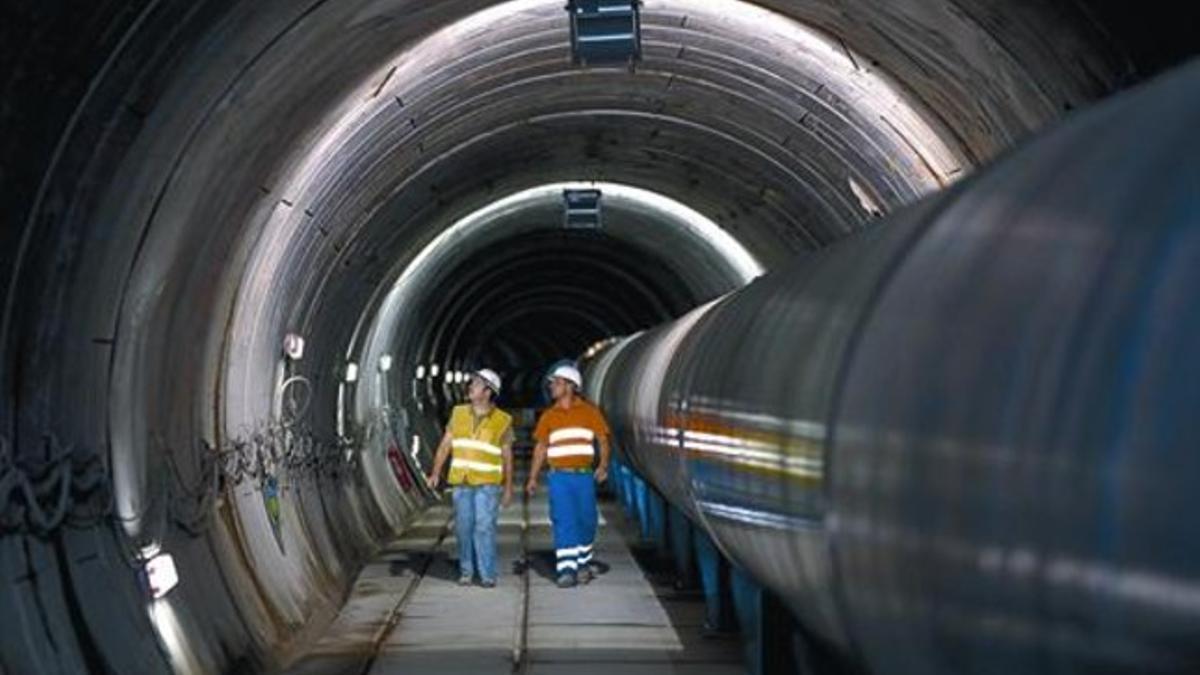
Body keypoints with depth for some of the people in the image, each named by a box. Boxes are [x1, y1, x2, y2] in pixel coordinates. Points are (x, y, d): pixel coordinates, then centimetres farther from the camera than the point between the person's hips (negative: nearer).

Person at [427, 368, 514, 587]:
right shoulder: (459, 413, 8)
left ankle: (487, 575, -6)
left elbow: (507, 456, 4)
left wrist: (508, 488, 3)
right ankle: (466, 571, 18)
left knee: (484, 527, -11)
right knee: (463, 527, 5)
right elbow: (445, 444, 8)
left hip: (487, 483, -3)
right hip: (461, 481, 3)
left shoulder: (502, 421, 0)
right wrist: (436, 473, -1)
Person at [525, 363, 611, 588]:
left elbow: (602, 440, 5)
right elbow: (541, 447, 13)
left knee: (586, 521, 8)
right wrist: (533, 478, 8)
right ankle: (566, 570, -8)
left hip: (584, 476, 0)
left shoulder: (589, 411, 4)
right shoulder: (548, 415, 9)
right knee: (563, 522, -7)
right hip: (559, 476, 0)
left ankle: (583, 563, 28)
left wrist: (603, 465, -11)